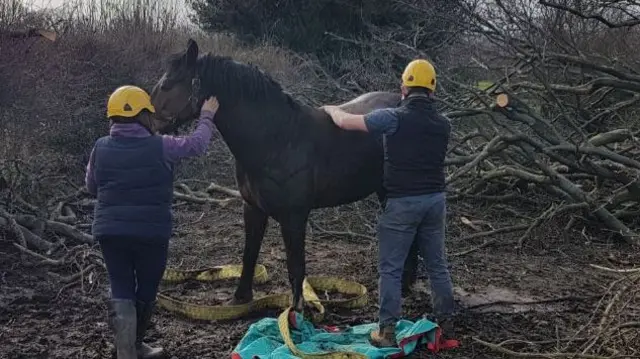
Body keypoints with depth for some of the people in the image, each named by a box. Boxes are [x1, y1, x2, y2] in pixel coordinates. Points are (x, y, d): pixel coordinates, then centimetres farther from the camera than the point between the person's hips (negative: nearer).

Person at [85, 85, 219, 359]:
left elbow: (91, 188, 12)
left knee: (121, 291, 7)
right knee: (146, 290, 16)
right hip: (151, 232, -2)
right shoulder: (160, 147, -9)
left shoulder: (101, 148, 1)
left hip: (109, 231, 3)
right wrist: (207, 116, 19)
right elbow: (197, 144, 5)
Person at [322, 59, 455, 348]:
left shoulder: (394, 118, -14)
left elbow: (346, 123, -10)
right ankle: (445, 321, 26)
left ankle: (387, 332, 5)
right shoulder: (444, 125, 3)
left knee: (390, 269, 3)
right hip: (435, 200, 5)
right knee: (437, 264, 17)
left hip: (402, 202, -5)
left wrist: (331, 109, 12)